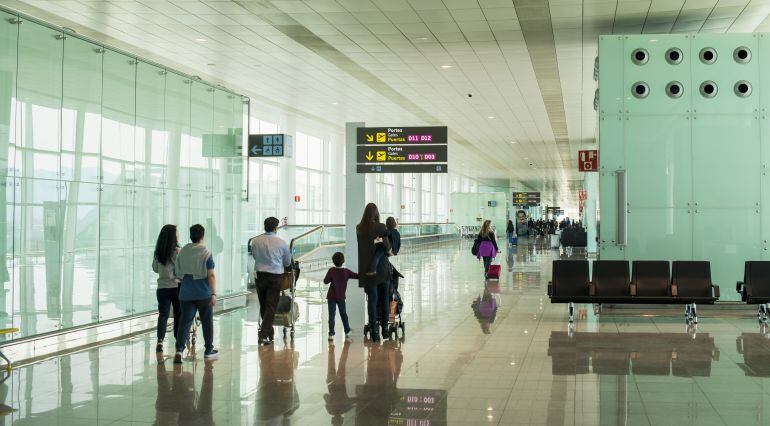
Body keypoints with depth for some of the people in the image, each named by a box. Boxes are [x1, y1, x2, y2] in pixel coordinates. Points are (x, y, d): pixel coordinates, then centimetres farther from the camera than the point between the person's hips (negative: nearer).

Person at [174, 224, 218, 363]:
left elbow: (178, 274, 9)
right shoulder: (206, 253, -8)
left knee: (185, 321, 2)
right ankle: (209, 351, 23)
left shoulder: (182, 252, 3)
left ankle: (179, 349, -15)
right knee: (207, 322, 12)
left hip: (186, 294, 3)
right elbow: (211, 275, -12)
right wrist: (214, 294, -11)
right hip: (204, 294, -3)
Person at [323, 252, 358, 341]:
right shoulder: (346, 271, -5)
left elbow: (325, 281, -11)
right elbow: (357, 276, -1)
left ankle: (331, 334, -8)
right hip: (341, 297, 2)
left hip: (331, 297, -2)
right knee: (344, 314, 17)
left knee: (332, 315, -1)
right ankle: (347, 332, 22)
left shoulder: (331, 270, -10)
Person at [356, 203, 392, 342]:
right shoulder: (381, 227, -8)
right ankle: (385, 329, 15)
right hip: (382, 267, -1)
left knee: (372, 299, 4)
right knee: (384, 299, 13)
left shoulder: (359, 229, 0)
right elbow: (387, 246, -10)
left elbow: (359, 248, 2)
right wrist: (389, 251, 10)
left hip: (367, 268, 1)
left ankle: (374, 331, -1)